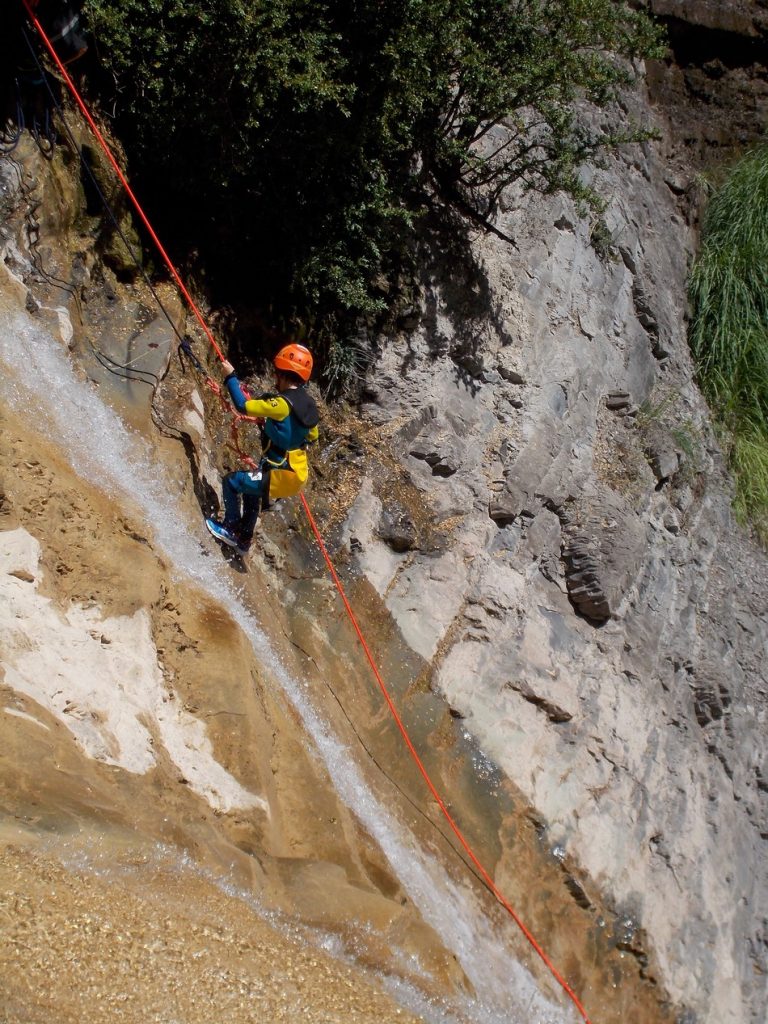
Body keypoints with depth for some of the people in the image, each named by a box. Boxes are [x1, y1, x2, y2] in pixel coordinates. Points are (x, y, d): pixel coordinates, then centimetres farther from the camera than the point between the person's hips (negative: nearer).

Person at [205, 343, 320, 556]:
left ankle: (231, 530, 19)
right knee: (250, 488, 32)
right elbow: (312, 436, 16)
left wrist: (231, 377, -10)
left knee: (231, 482, 8)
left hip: (281, 476, -9)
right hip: (297, 471, 9)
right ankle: (243, 540, 43)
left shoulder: (283, 404, -24)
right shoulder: (308, 404, 2)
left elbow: (244, 406, -21)